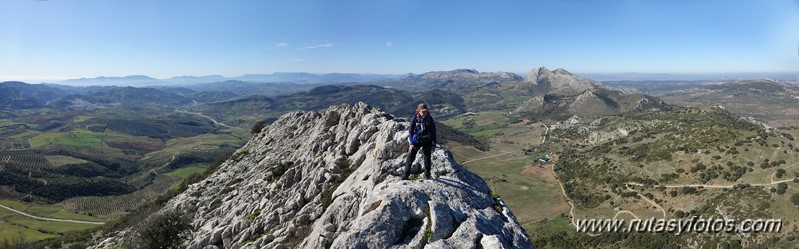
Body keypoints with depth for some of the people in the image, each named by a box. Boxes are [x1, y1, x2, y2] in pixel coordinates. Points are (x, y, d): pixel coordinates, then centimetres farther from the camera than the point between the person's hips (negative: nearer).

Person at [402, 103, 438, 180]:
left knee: (427, 159, 9)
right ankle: (405, 176, 6)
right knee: (410, 158, -5)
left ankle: (427, 176, 26)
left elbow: (433, 131, -1)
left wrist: (433, 144, -2)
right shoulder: (415, 118, -9)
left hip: (427, 142, 1)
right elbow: (410, 131, -5)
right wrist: (411, 143, -11)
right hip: (416, 141, -1)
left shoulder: (430, 119, -6)